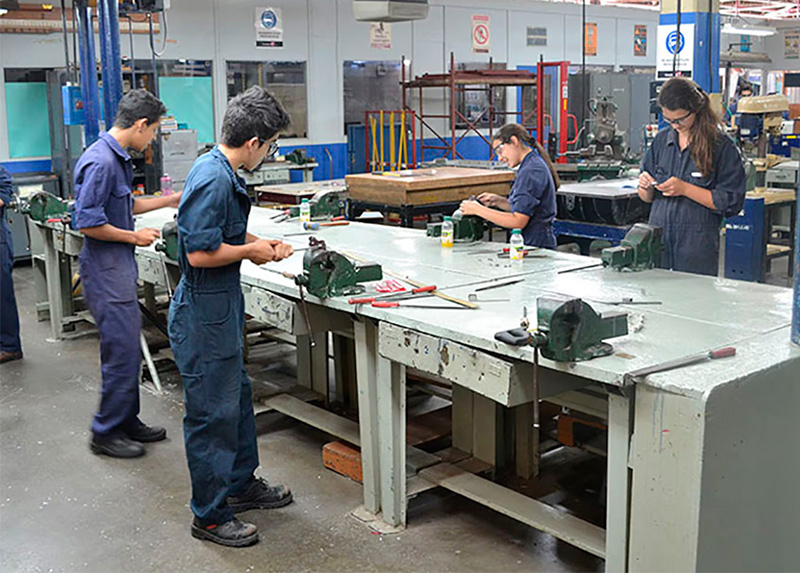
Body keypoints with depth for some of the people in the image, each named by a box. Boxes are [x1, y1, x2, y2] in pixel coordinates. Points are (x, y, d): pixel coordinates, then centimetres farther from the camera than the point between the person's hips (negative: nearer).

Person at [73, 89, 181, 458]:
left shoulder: (118, 158, 12)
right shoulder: (100, 161, -20)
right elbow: (87, 222, -23)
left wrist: (169, 201, 26)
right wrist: (134, 237, -13)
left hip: (119, 267, 10)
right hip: (106, 270, -10)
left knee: (127, 348, 16)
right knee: (121, 351, -4)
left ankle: (127, 421, 27)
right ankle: (106, 433, 9)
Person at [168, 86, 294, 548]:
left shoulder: (223, 173, 8)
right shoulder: (213, 180, -24)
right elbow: (200, 252, -27)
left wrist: (260, 243, 9)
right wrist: (250, 251, -14)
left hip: (222, 307, 11)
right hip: (204, 315, -11)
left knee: (238, 396, 22)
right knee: (213, 412, 1)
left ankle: (242, 483, 39)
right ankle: (210, 515, 15)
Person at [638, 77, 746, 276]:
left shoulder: (721, 146, -4)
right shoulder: (662, 140, 9)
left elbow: (731, 202, -8)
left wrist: (685, 189, -14)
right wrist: (646, 188, -7)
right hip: (657, 239, 4)